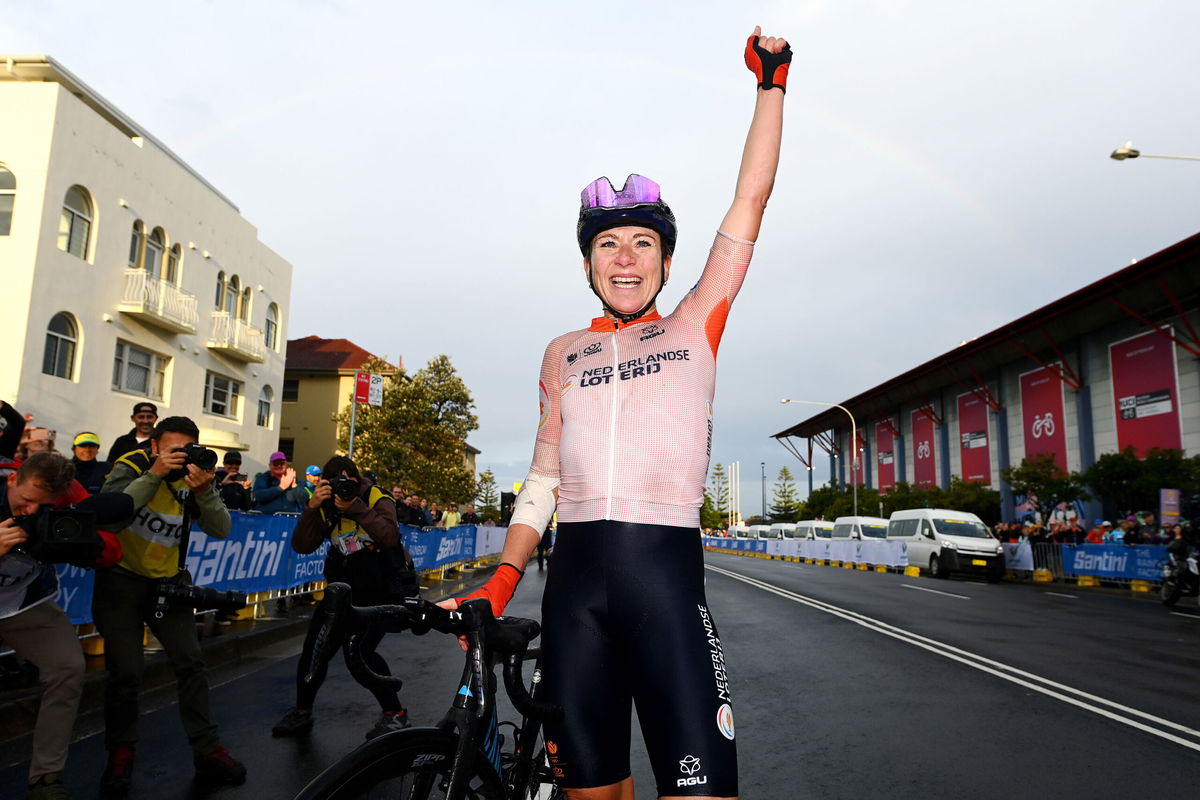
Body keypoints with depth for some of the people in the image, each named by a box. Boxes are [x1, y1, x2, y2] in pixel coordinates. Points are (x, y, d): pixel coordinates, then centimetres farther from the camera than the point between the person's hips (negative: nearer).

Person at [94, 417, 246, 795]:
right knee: (126, 671, -5)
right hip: (122, 578, -3)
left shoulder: (194, 477, -6)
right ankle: (120, 754, 18)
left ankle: (208, 752, 7)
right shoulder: (131, 466, -14)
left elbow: (221, 530, -16)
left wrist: (204, 491, -32)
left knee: (190, 662, -2)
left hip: (168, 580, 3)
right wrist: (154, 474, -36)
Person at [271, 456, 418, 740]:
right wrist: (311, 508, -24)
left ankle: (394, 713, 2)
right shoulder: (327, 508, 1)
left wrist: (355, 508, -33)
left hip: (382, 589, -5)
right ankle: (301, 712, 25)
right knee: (317, 646, 0)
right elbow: (302, 546, -12)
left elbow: (390, 537, -30)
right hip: (346, 587, 5)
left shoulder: (377, 500, -12)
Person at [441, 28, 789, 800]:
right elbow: (543, 478, 14)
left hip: (666, 569, -2)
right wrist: (500, 581, 6)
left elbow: (750, 202, 7)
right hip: (574, 576, 3)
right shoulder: (563, 353, 16)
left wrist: (772, 81, 10)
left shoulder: (694, 325, 10)